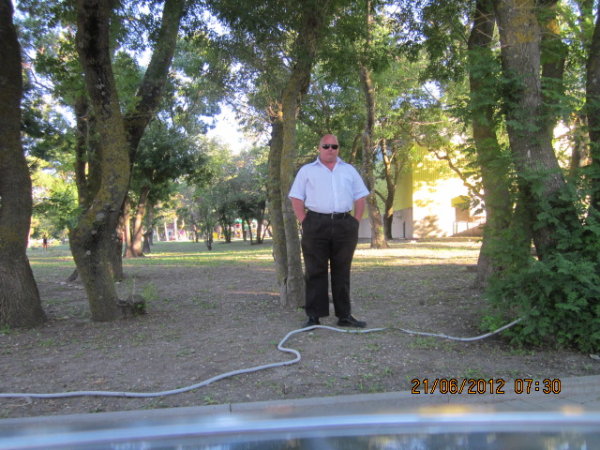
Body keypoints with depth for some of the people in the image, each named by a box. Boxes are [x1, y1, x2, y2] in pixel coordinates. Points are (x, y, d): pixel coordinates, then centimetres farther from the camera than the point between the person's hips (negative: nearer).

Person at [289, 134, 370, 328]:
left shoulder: (349, 170, 17)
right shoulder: (307, 170, 9)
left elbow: (360, 197, 16)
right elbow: (296, 198, 4)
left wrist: (356, 221, 4)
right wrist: (304, 222, -6)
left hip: (344, 224, 3)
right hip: (316, 224, -2)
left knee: (342, 272, 7)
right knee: (315, 272, -1)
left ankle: (344, 315, 14)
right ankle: (314, 316, 4)